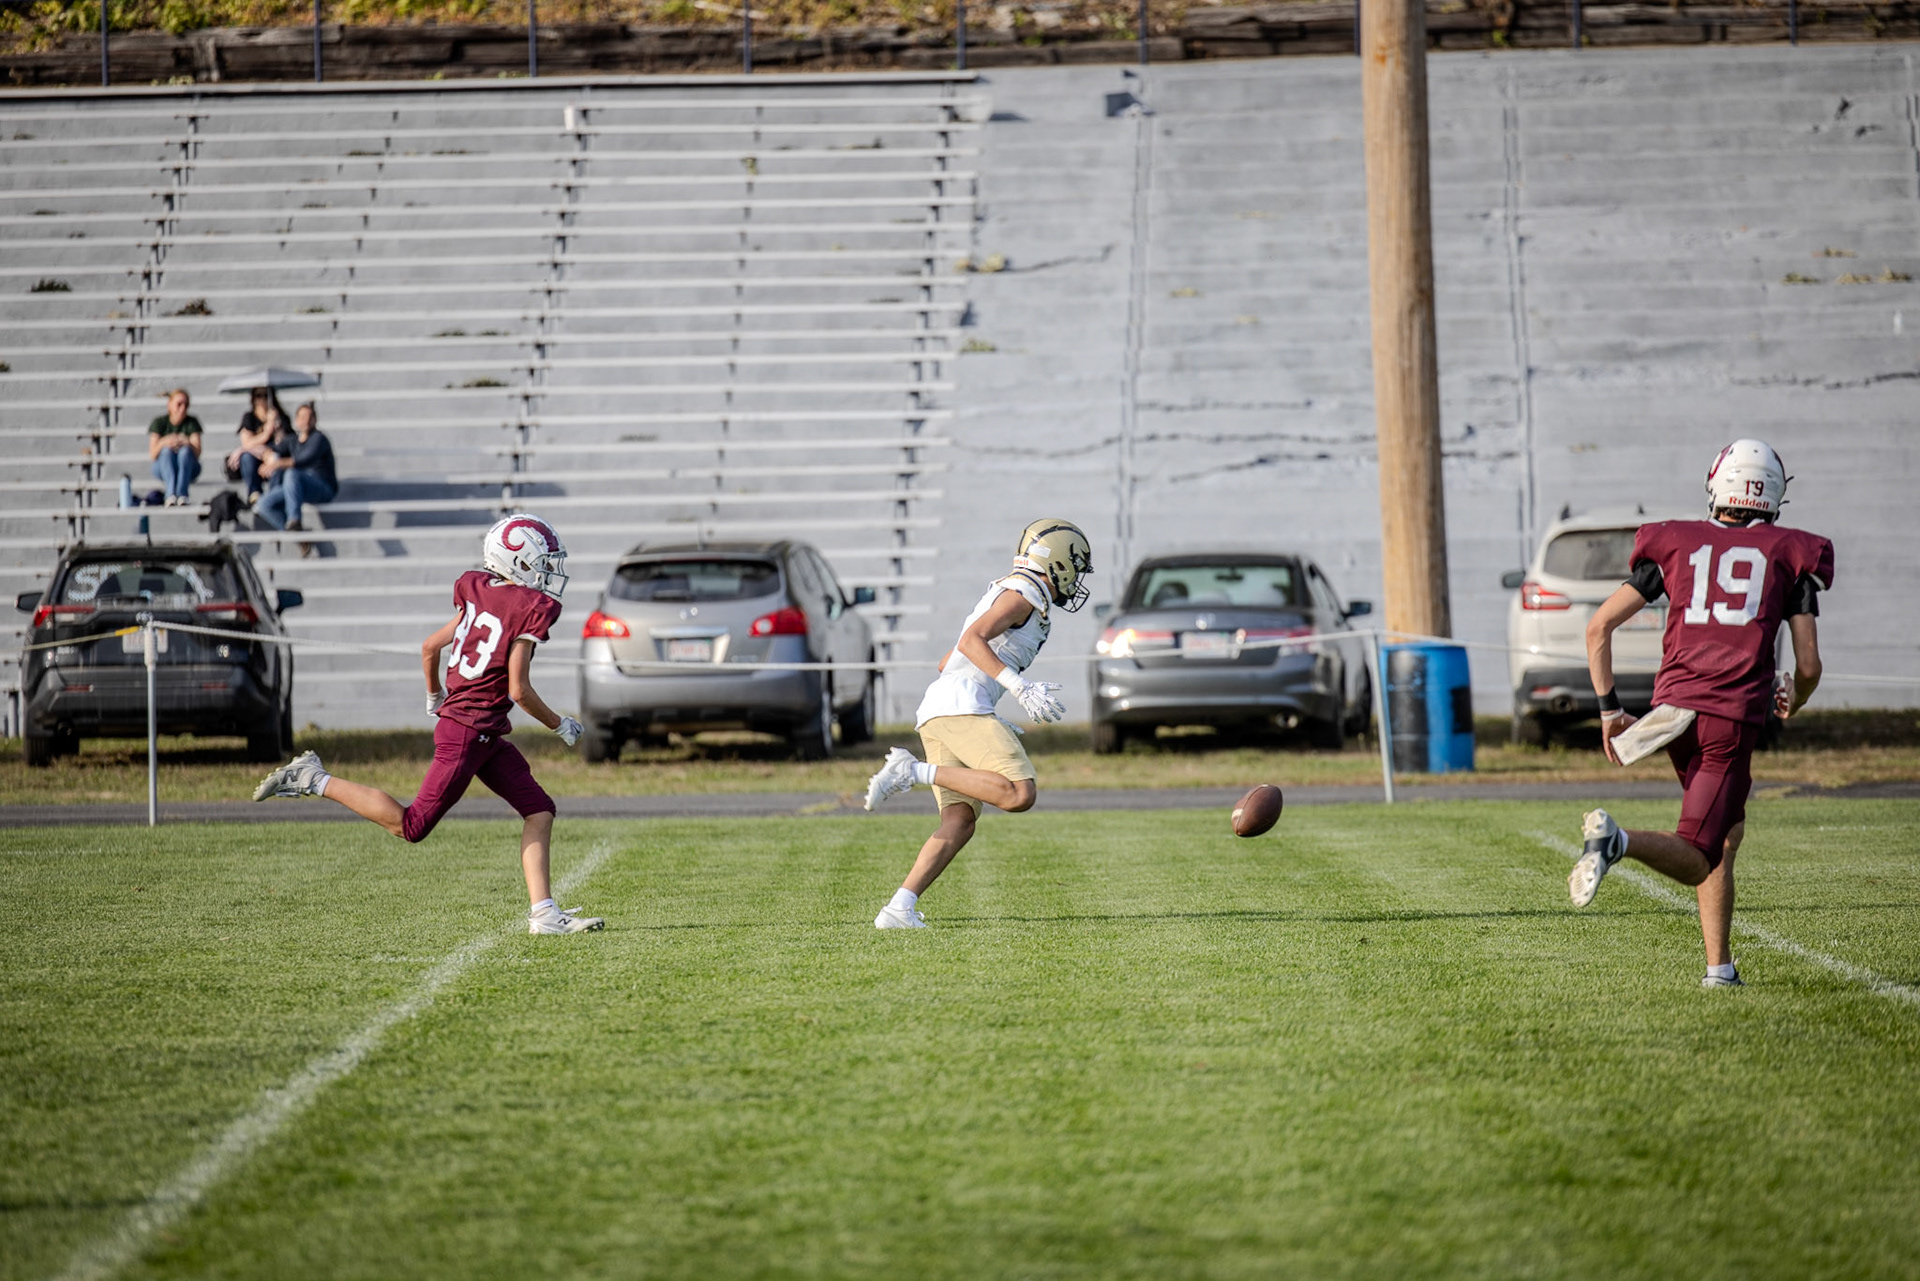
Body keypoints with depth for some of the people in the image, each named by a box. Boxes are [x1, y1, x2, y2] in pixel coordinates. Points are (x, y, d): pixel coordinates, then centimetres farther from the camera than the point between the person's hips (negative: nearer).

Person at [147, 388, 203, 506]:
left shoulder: (192, 422, -2)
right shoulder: (159, 423, -3)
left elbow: (197, 452, -14)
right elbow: (152, 454, -13)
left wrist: (187, 444, -35)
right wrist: (163, 442, -34)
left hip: (188, 469, 0)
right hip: (163, 469, 0)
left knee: (185, 451, -30)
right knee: (167, 451, -31)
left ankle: (181, 494, -48)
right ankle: (171, 493, -51)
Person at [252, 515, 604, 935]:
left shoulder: (479, 594, 9)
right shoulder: (531, 608, -15)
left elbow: (430, 648, 15)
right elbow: (518, 690, -17)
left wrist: (434, 698, 34)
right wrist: (560, 725, -1)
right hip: (468, 732, -9)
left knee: (539, 810, 7)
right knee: (411, 826, -3)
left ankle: (544, 912, 3)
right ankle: (314, 780, 1)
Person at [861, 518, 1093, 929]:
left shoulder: (1010, 596, 29)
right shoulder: (1023, 595, -1)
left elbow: (947, 662, 32)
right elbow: (971, 640, -16)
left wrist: (993, 725, 32)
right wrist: (1020, 688, -21)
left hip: (936, 711, 10)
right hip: (961, 705, -10)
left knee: (960, 821, 0)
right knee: (1020, 794, -20)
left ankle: (899, 909, -12)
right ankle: (914, 770, -19)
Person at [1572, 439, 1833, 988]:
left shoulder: (1676, 545, 16)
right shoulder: (1788, 555, 10)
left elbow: (1598, 627, 12)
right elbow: (1808, 665, 7)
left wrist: (1609, 709, 17)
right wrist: (1793, 703, 29)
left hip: (1675, 708, 4)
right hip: (1734, 716, -4)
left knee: (1728, 831, 23)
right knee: (1695, 859, -6)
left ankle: (1719, 966, 16)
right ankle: (1618, 838, -36)